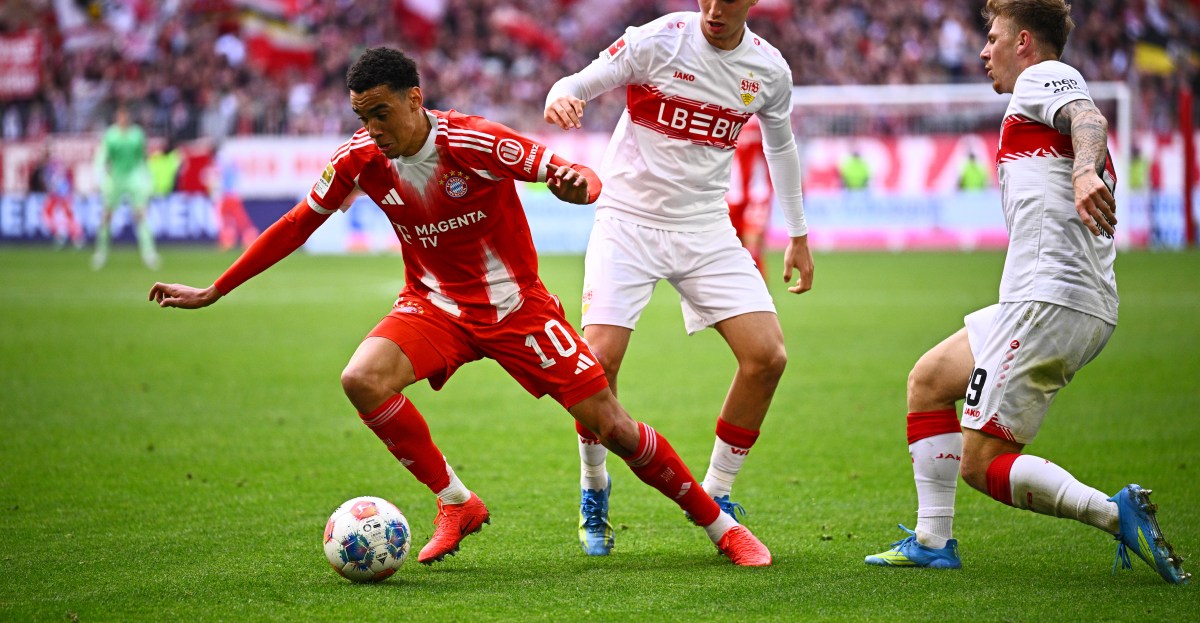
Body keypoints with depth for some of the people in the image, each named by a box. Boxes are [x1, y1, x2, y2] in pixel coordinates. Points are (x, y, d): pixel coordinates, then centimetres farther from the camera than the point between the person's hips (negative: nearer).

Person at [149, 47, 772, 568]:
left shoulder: (474, 143, -23)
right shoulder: (360, 158, -11)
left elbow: (583, 180, -23)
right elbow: (296, 225, 2)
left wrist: (575, 183, -49)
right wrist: (212, 292, 4)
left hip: (516, 305, -3)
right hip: (434, 305, 3)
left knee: (608, 424, -8)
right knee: (362, 380, -26)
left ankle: (719, 524, 12)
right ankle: (455, 503, -7)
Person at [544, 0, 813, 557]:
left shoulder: (769, 69, 0)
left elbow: (780, 144, 18)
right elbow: (577, 85, -8)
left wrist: (798, 235, 23)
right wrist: (558, 98, -34)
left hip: (706, 229, 3)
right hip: (628, 220, -3)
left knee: (767, 356, -10)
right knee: (598, 360, -16)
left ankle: (715, 495, 8)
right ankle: (594, 490, 10)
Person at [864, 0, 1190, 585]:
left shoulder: (1042, 77, -1)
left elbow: (1088, 118, -23)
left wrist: (1084, 171, -43)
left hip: (1050, 300, -10)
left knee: (980, 464, -12)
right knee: (927, 380, 22)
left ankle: (1116, 513, -23)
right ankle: (932, 542, 20)